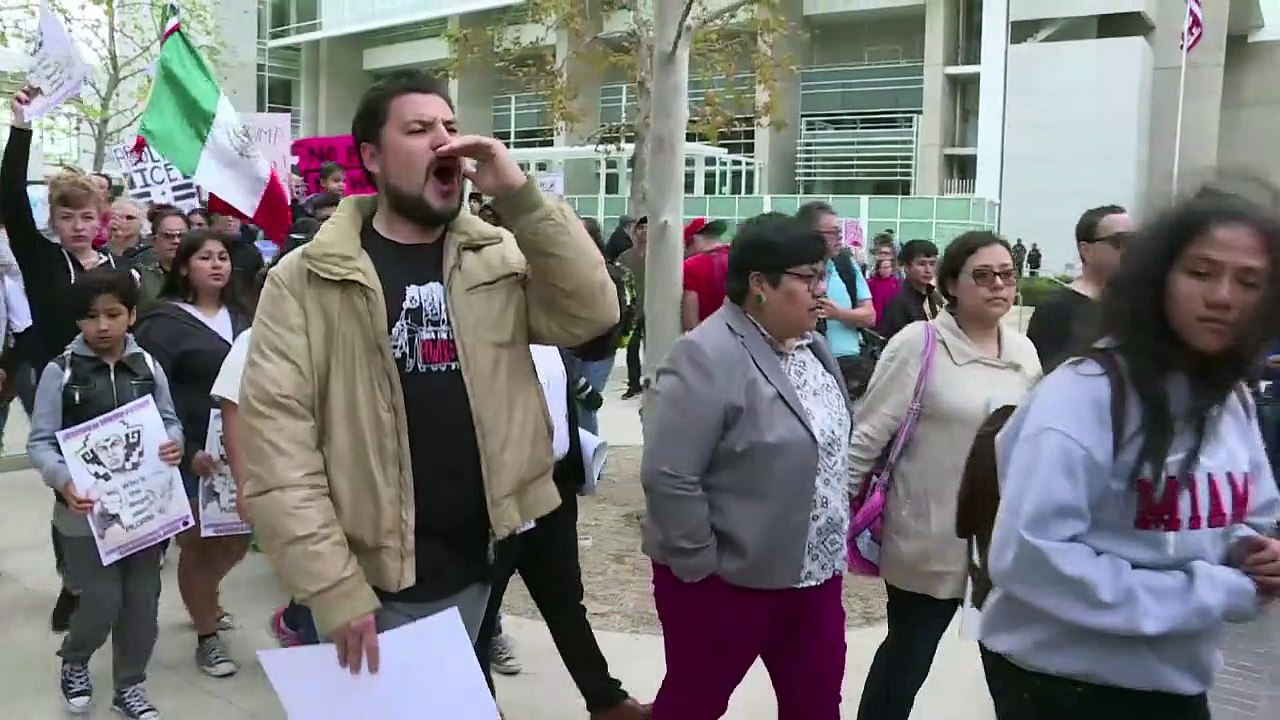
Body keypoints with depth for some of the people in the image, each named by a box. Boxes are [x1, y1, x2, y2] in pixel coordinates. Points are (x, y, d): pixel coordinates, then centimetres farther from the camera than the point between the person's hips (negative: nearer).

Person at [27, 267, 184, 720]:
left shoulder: (148, 367, 0)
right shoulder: (60, 372, -7)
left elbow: (169, 422, 8)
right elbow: (40, 442, -8)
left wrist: (173, 444, -16)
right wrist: (64, 480, -26)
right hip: (87, 509, -3)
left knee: (142, 599, 10)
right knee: (102, 602, 1)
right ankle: (73, 661, 34)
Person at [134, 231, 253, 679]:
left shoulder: (241, 316, 9)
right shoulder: (165, 321, -9)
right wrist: (186, 451, -20)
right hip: (192, 455, -6)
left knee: (237, 540, 15)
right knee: (198, 544, 7)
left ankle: (203, 600, 45)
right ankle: (207, 637, 23)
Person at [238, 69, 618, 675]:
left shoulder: (499, 258, 3)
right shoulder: (306, 279, -8)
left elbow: (591, 314, -11)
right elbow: (276, 442, -13)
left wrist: (521, 197, -17)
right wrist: (334, 590, -18)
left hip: (477, 569, 4)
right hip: (374, 584, -4)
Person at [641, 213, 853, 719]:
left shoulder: (810, 345, 5)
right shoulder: (707, 358, -22)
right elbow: (668, 477, -25)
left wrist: (831, 541, 11)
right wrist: (702, 566, -19)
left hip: (814, 574, 7)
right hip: (725, 582, -7)